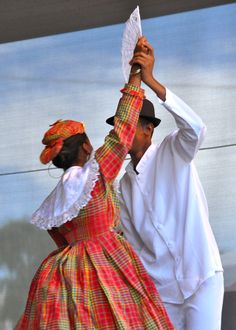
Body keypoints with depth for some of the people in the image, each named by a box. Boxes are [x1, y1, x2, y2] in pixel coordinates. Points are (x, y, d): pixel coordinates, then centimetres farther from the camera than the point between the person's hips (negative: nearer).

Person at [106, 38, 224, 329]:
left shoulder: (173, 153, -4)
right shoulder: (124, 184, 13)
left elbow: (195, 128, -26)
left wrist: (151, 81, -32)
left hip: (201, 277, -5)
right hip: (160, 288, 5)